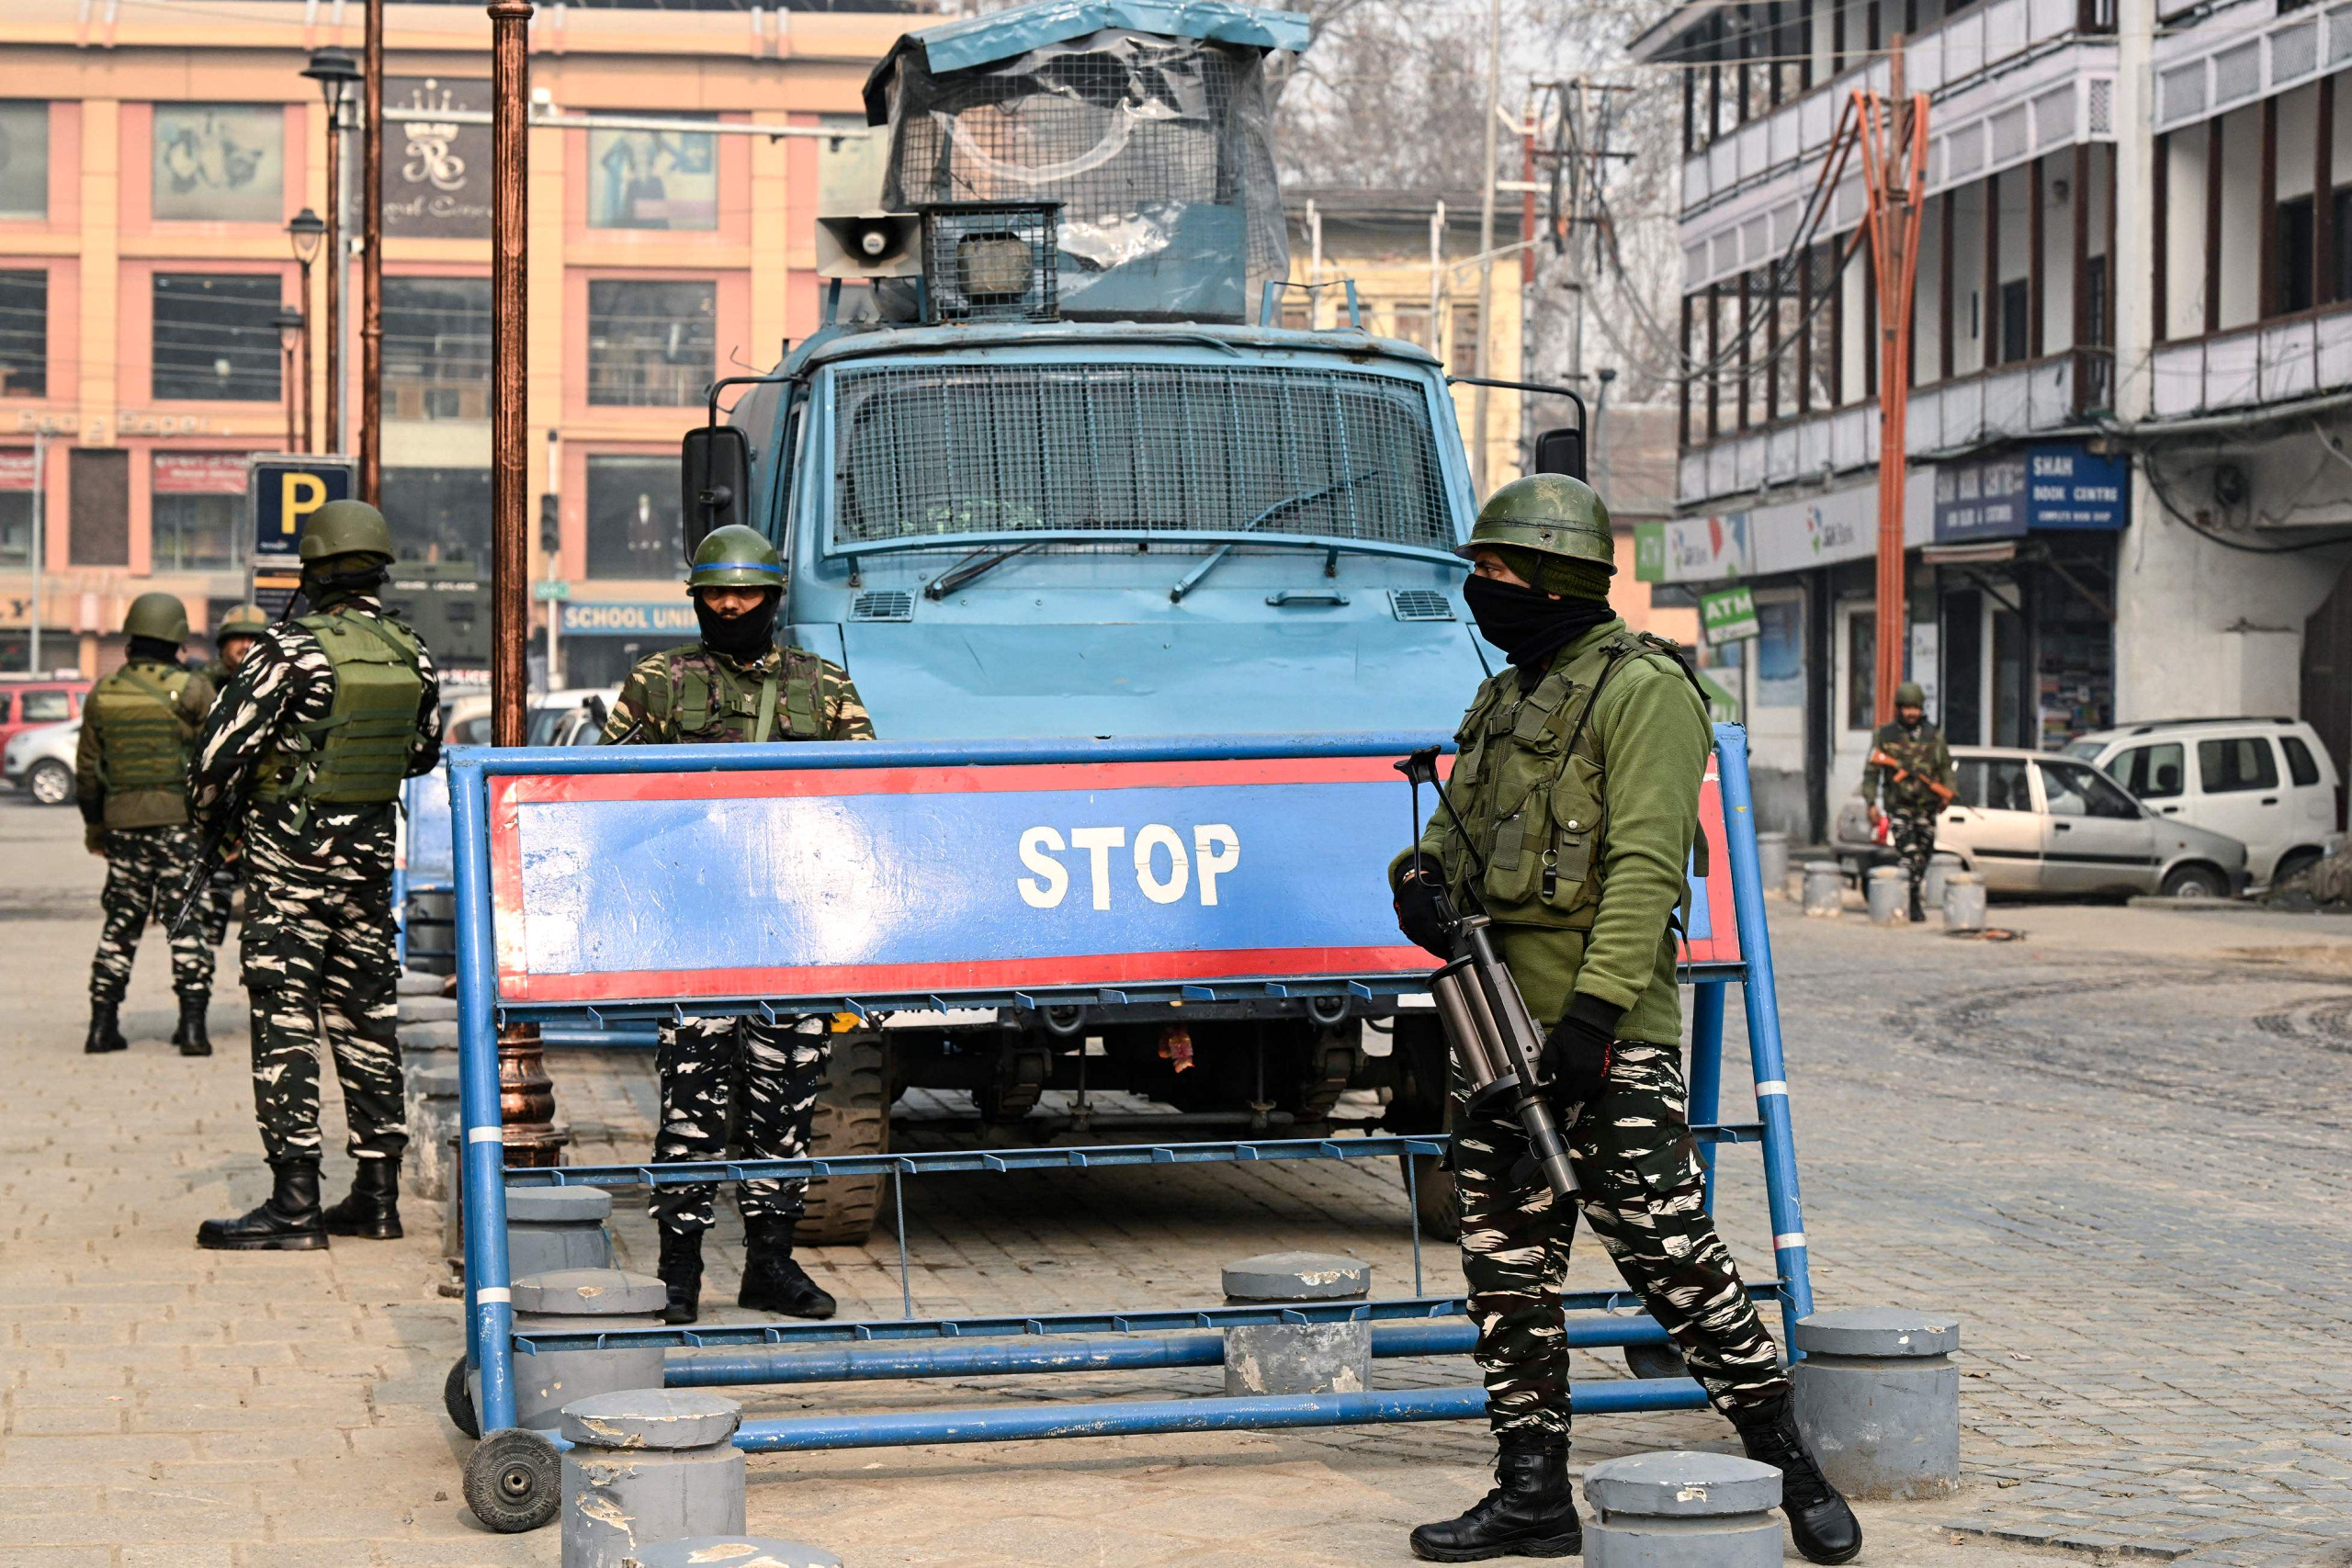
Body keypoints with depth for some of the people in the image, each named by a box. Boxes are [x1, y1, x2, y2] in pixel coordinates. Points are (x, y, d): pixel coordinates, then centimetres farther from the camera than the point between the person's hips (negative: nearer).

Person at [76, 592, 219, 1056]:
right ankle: (192, 1027, -5)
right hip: (180, 818, -4)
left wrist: (93, 824, 23)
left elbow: (87, 767, 13)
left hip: (122, 821, 4)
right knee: (188, 922, 0)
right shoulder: (192, 689, -7)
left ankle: (102, 1026, 10)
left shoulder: (103, 692, 7)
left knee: (121, 922, 12)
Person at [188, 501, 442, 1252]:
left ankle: (295, 1205, -7)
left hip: (290, 855, -6)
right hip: (371, 850, 6)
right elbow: (424, 751, 18)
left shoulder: (291, 650, -16)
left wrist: (207, 804, 6)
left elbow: (224, 744, -14)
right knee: (364, 1013, 12)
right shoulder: (411, 657, 3)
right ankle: (378, 1194, 16)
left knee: (284, 1020, -4)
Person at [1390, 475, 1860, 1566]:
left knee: (1666, 1250, -9)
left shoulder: (1642, 690, -9)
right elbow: (1458, 821, 23)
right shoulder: (1505, 699, 18)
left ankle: (1790, 1462, 3)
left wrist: (1593, 1011, -23)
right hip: (1494, 1025, 9)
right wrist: (1425, 877, -2)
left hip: (1604, 1035, -9)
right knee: (1506, 1261, 8)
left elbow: (1645, 865, -17)